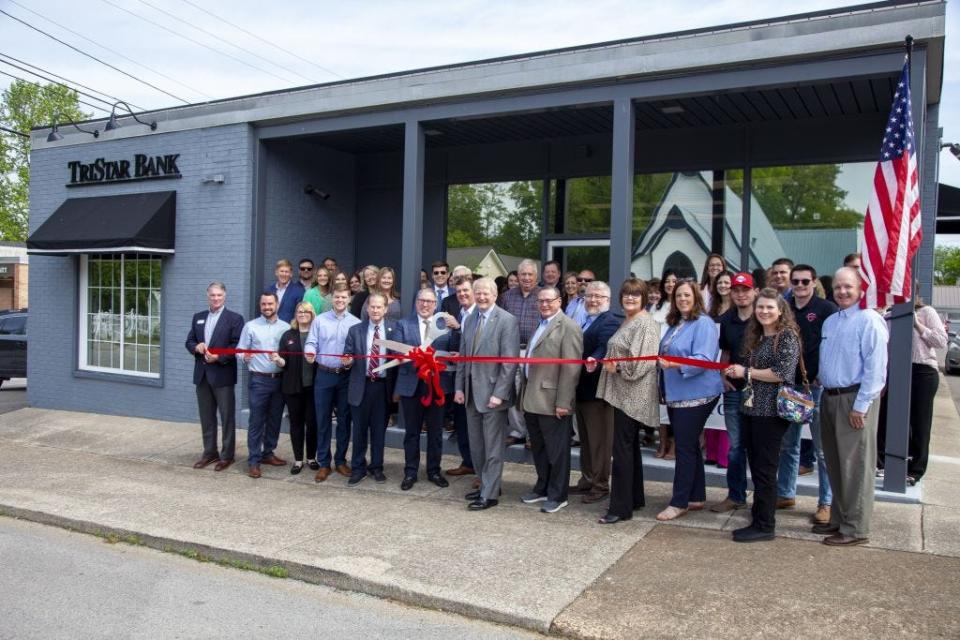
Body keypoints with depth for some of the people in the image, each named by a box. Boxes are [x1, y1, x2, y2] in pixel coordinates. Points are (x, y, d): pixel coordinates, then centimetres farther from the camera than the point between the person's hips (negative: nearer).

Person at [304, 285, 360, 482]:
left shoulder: (356, 323, 2)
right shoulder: (319, 320, 4)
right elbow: (311, 342, -2)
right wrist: (310, 352, -23)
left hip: (347, 376, 0)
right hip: (324, 375, 0)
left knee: (344, 419, 8)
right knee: (323, 419, 4)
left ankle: (340, 460, 21)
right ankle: (323, 463, 13)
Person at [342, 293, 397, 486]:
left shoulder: (394, 329, 0)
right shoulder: (355, 330, 3)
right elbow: (348, 356, 4)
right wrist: (347, 361, -17)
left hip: (383, 385, 0)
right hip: (361, 385, 1)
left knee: (379, 428, 9)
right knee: (359, 429, 7)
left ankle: (376, 467, 22)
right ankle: (358, 468, 19)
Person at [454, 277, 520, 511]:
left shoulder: (507, 321, -10)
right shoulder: (469, 320, 11)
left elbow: (510, 361, -15)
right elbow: (463, 357, 14)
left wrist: (499, 393, -19)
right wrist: (460, 387, 6)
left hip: (492, 392, -7)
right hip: (471, 392, 7)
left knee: (493, 447, 2)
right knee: (476, 445, 15)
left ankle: (489, 494, 11)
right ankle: (486, 484, 30)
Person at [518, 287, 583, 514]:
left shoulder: (568, 327, -12)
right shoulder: (541, 325, 16)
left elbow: (571, 368, -17)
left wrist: (563, 402, -20)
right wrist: (524, 396, 13)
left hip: (552, 401, -8)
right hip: (533, 400, 8)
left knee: (556, 450, 4)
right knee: (538, 449, 17)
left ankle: (557, 495, 15)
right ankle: (542, 488, 30)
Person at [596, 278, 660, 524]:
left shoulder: (646, 324, -13)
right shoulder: (627, 322, 17)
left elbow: (643, 361, -22)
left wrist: (617, 366, -15)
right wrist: (603, 363, 8)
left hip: (633, 395, -10)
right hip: (623, 393, 10)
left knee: (622, 448, -8)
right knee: (630, 446, 15)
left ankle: (621, 507, -3)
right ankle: (635, 498, 25)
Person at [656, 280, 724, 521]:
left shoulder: (703, 324, -12)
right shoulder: (675, 324, 15)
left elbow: (703, 359, -24)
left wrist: (676, 364, -36)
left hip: (695, 395, -9)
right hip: (676, 395, 9)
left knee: (685, 448, -5)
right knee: (689, 446, 14)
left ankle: (679, 503, 2)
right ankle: (696, 497, 24)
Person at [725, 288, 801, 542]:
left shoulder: (787, 336, -10)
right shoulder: (755, 336, 14)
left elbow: (783, 373, -20)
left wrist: (747, 372, -13)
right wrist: (737, 373, 6)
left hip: (771, 412, -8)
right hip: (751, 408, 8)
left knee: (765, 469, -2)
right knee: (755, 465, 14)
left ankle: (764, 525, 6)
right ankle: (761, 510, 26)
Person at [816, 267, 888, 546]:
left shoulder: (869, 320, -11)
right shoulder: (830, 322, 15)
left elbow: (876, 367, -17)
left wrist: (861, 406, -18)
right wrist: (824, 391, 14)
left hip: (855, 399, -8)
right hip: (829, 397, 8)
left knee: (855, 465, -3)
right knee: (834, 463, 15)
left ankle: (855, 528, 6)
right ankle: (839, 518, 27)